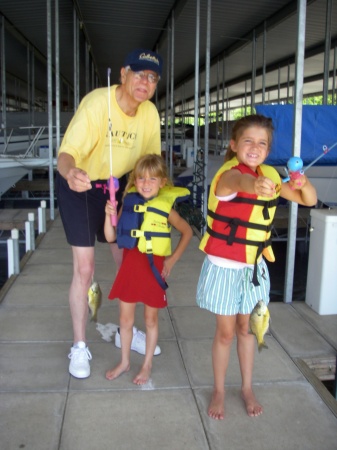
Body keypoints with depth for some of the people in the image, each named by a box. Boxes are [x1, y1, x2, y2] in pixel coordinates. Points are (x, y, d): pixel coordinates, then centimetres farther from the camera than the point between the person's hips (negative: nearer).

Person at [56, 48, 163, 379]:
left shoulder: (149, 113, -12)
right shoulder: (96, 103, -28)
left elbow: (151, 160, 0)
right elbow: (66, 154, -38)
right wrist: (70, 173, -60)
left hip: (116, 184, 5)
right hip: (79, 186, -5)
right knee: (84, 267, -6)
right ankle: (79, 346, 12)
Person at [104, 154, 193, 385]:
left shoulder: (165, 208, -10)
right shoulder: (128, 203, -3)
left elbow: (187, 232, 3)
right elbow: (111, 237, -1)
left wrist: (173, 258, -3)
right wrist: (110, 215, -17)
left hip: (154, 267, -2)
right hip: (130, 265, 3)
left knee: (151, 319, 13)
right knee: (126, 318, 14)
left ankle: (147, 365, 31)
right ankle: (125, 362, 34)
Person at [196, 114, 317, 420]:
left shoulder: (269, 174, -1)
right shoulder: (228, 173, -19)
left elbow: (309, 200, 1)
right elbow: (237, 181, -46)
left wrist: (304, 183, -23)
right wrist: (254, 183, -70)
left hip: (253, 267, 5)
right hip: (225, 267, -5)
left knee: (246, 327, 18)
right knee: (226, 332, 8)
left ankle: (247, 388, 36)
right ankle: (219, 391, 29)